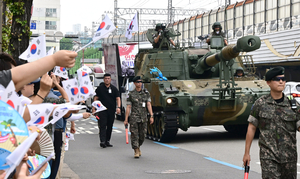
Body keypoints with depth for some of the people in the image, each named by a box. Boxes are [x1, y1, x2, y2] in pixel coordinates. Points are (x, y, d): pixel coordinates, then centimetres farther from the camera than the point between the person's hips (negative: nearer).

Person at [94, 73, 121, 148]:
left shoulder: (114, 89, 7)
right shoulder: (99, 88, 6)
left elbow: (118, 98, 1)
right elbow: (96, 98, 8)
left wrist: (118, 107, -14)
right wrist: (94, 107, -1)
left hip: (111, 111, 2)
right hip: (102, 110, -2)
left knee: (110, 126, 8)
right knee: (102, 126, -11)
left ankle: (107, 141, 17)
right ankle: (102, 141, -19)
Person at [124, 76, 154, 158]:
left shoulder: (146, 93, 7)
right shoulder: (131, 94, 2)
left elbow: (149, 105, 1)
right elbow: (128, 107, 1)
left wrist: (151, 116, -9)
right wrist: (126, 119, -3)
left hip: (143, 118, 2)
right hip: (134, 117, -2)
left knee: (142, 135, 7)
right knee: (134, 135, -6)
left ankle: (138, 146, 32)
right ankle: (136, 151, 0)